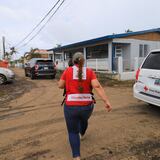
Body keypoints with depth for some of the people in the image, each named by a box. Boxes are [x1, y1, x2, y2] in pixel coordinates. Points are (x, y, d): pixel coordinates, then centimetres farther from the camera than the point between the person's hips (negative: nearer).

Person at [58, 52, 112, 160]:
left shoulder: (68, 71, -2)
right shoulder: (90, 72, -1)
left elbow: (60, 85, 6)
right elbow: (97, 86, -13)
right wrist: (106, 101, -17)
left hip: (71, 107, -2)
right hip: (87, 106, 3)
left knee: (73, 132, 14)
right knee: (84, 120, 34)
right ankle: (81, 134, 63)